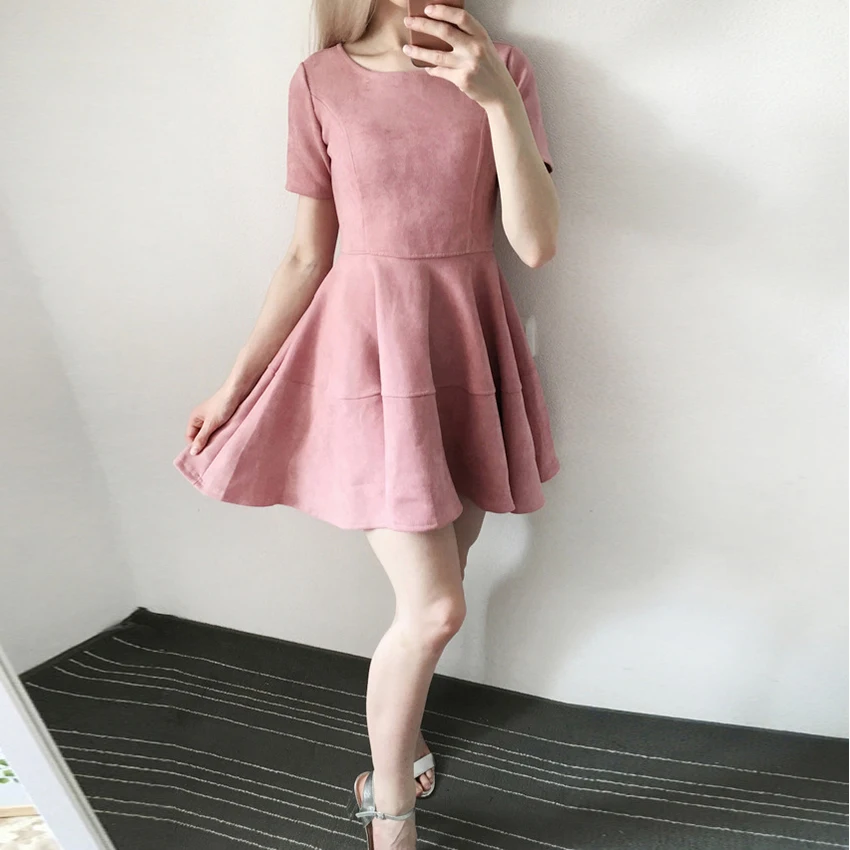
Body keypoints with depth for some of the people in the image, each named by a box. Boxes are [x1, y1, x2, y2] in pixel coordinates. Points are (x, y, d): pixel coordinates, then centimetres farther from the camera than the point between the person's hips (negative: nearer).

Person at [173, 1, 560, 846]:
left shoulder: (501, 69, 3)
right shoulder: (321, 81, 1)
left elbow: (537, 244, -8)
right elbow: (306, 257, 2)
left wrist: (500, 101, -20)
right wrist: (234, 385, 3)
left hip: (468, 352, 3)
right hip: (372, 350, -3)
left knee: (435, 591, 13)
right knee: (435, 608, -6)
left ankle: (396, 734, 43)